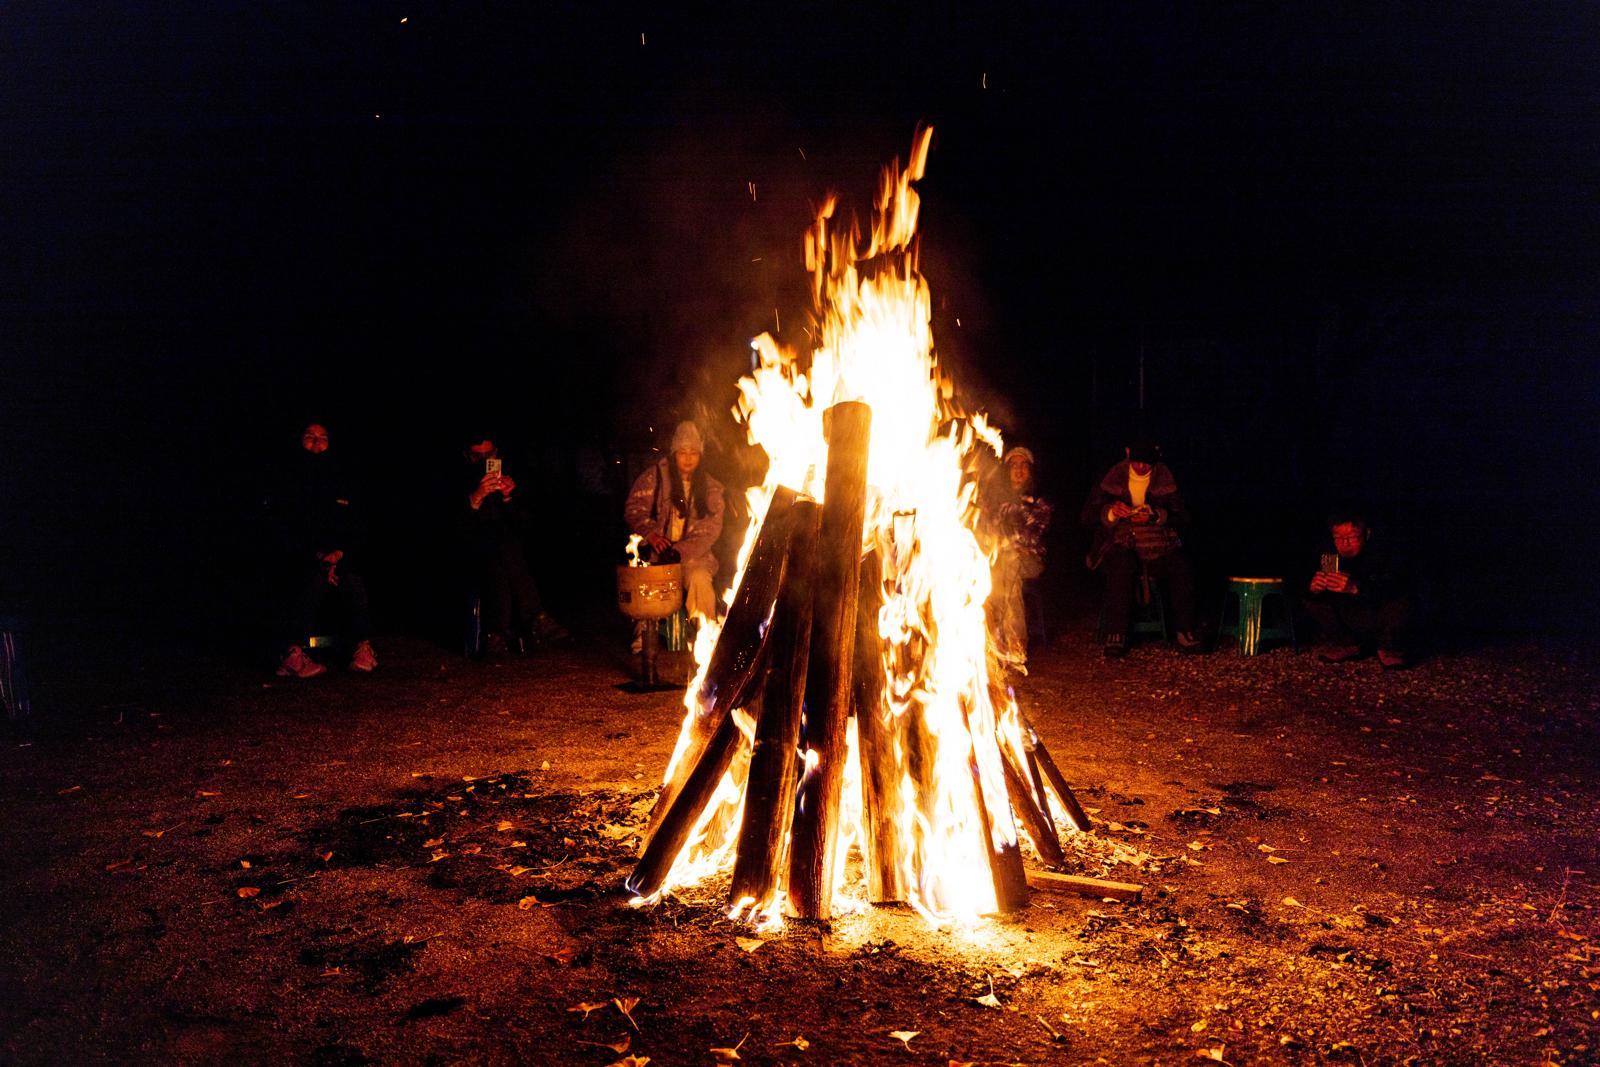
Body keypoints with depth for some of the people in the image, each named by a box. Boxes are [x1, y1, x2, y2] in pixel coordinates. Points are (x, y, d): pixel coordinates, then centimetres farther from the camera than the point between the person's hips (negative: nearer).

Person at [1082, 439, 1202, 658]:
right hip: (1122, 544, -2)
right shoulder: (1111, 479, 7)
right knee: (1120, 567, -37)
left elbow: (1182, 518, 5)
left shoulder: (1166, 480, 10)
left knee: (1182, 567, -29)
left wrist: (1156, 516, -15)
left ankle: (1184, 632, -18)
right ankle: (1116, 635, -33)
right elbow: (1088, 516, 6)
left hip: (1159, 545, 2)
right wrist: (1110, 512, -16)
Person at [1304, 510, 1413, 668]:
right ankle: (1346, 645, 5)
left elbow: (1391, 591, -40)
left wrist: (1356, 588, -56)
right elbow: (1310, 595, -15)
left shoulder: (1380, 556, -23)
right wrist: (1313, 589, -41)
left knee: (1400, 604, -32)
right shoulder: (1329, 554, -12)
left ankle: (1389, 649, -3)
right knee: (1313, 602, -14)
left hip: (1381, 623, -4)